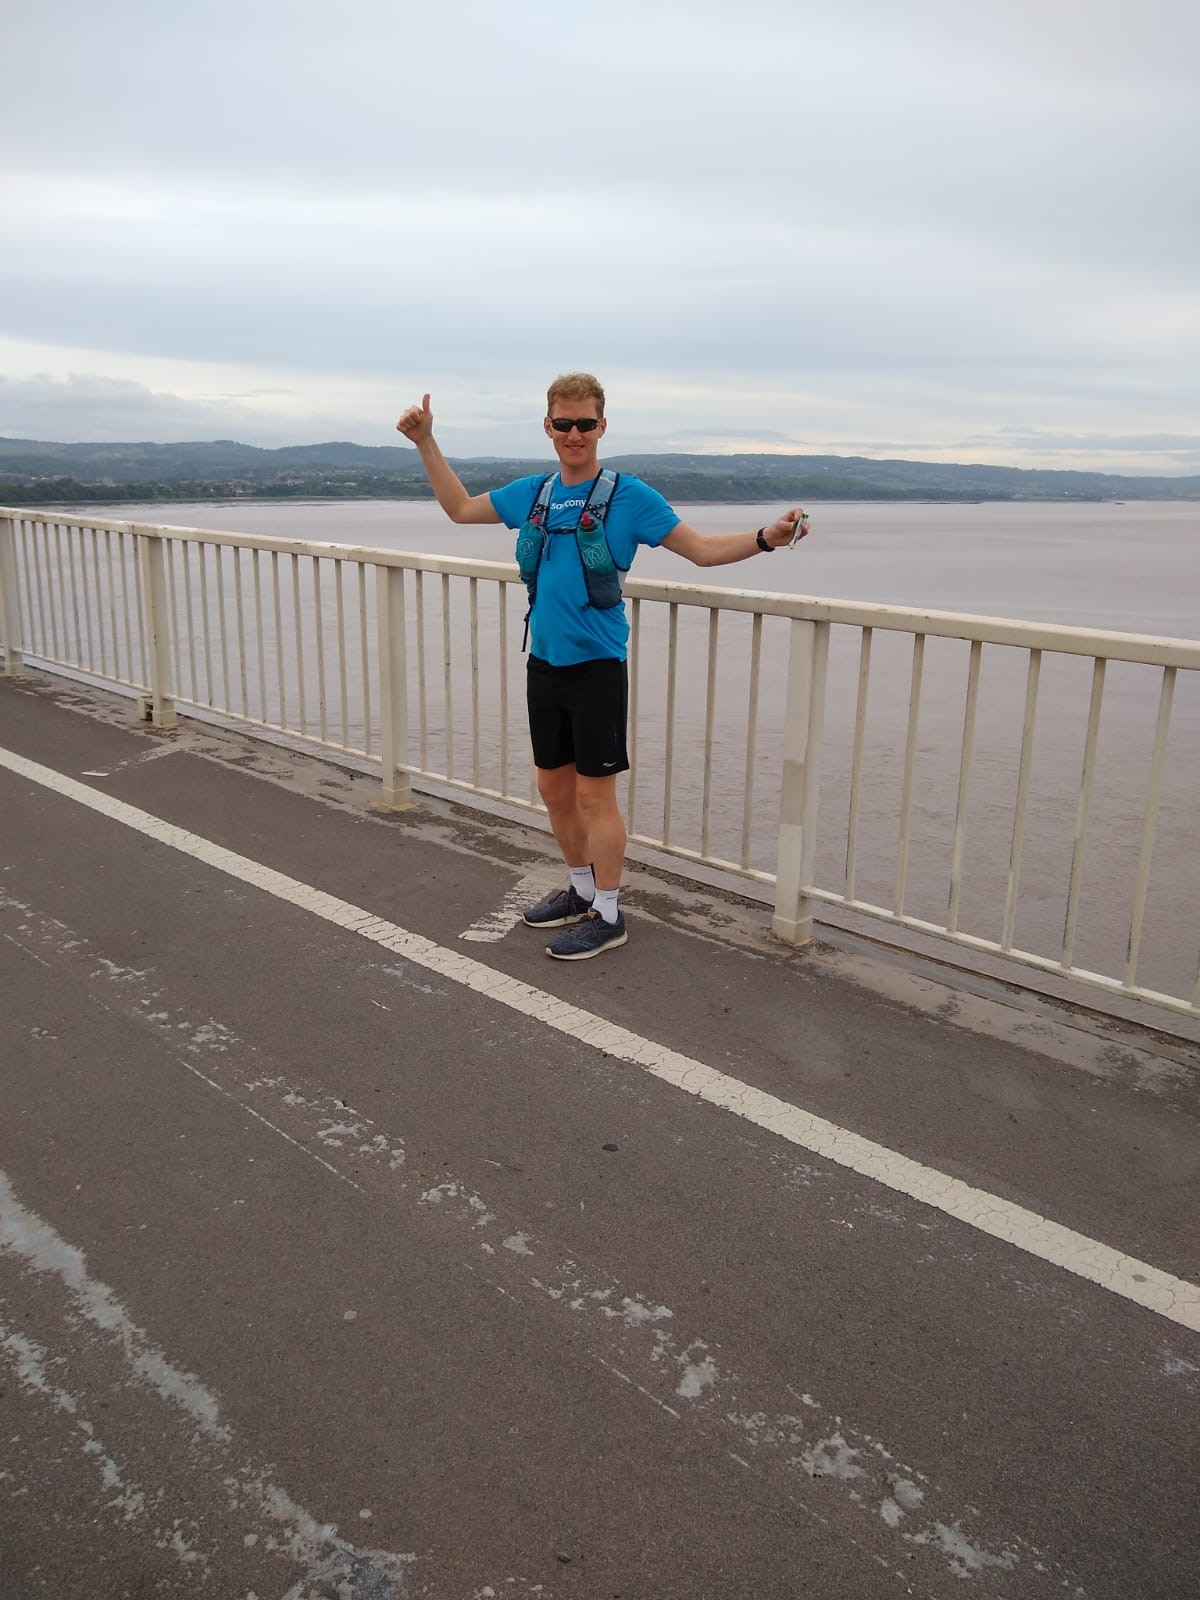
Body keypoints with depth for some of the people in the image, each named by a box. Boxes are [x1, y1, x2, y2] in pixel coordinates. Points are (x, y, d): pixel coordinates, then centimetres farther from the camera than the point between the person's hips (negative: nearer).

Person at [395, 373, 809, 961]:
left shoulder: (628, 495, -6)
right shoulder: (532, 493, 9)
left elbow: (704, 549, -6)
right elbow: (459, 507, 23)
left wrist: (766, 537, -22)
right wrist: (425, 442, 19)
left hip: (597, 668, -6)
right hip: (544, 664, 6)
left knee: (594, 794, 0)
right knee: (554, 787, 15)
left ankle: (607, 916, 14)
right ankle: (581, 890, 33)